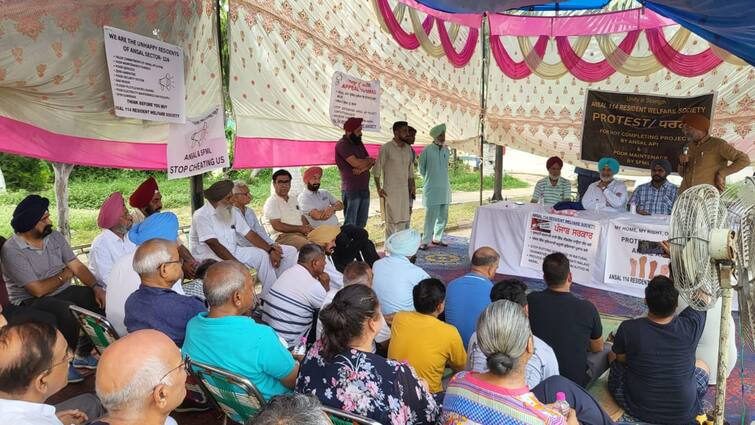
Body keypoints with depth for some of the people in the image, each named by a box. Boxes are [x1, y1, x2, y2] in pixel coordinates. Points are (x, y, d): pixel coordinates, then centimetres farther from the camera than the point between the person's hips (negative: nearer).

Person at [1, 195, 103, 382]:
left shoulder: (55, 237, 5)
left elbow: (77, 267, 0)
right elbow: (38, 290, -21)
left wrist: (96, 287, -16)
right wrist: (64, 275, -6)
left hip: (63, 293, 7)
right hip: (31, 303, -7)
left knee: (101, 301, -14)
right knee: (70, 313, -34)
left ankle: (83, 354, 3)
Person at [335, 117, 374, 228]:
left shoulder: (359, 143, 15)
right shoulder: (342, 145, -9)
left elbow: (371, 163, 10)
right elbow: (356, 163, -21)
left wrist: (362, 169, -13)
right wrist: (370, 160, -1)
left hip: (364, 189, 8)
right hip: (351, 190, -8)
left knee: (361, 224, 10)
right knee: (350, 226, -5)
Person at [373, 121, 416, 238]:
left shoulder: (408, 148, 10)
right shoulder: (386, 148, -9)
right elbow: (376, 170, -7)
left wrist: (412, 188, 12)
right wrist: (379, 189, -11)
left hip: (404, 190, 6)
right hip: (390, 191, -6)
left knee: (404, 220, 8)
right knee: (391, 220, -2)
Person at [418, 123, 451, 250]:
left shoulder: (446, 150, 8)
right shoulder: (427, 150, -8)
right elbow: (421, 168, 3)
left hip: (445, 188, 6)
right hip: (432, 189, -6)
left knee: (443, 217, 10)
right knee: (431, 216, -7)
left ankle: (437, 238, 22)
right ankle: (425, 241, 1)